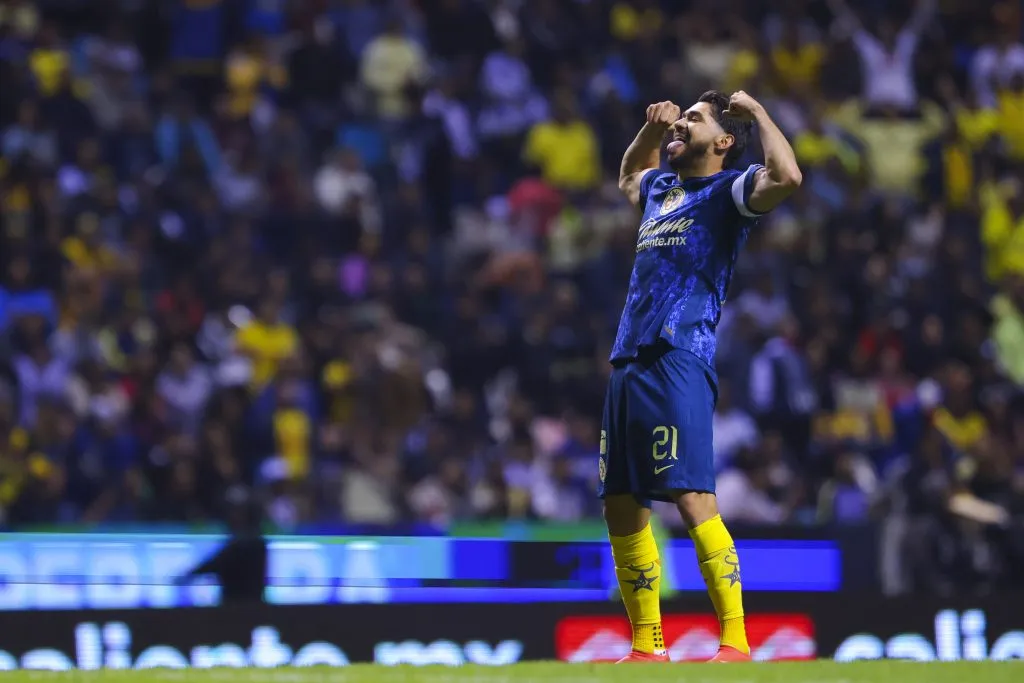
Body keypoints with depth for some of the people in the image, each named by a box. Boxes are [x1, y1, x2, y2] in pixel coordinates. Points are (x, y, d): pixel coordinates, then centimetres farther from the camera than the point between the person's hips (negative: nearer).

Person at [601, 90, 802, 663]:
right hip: (630, 360, 9)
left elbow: (787, 177, -23)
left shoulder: (727, 190, -1)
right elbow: (629, 176, 48)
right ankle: (647, 647, 14)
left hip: (680, 361, -9)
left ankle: (735, 642, -16)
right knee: (622, 507, 7)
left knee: (692, 499, -16)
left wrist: (757, 112, -10)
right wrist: (653, 126, 29)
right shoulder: (661, 188, 22)